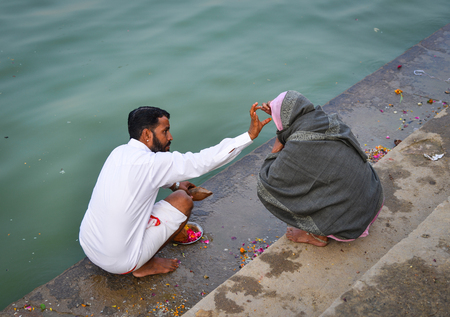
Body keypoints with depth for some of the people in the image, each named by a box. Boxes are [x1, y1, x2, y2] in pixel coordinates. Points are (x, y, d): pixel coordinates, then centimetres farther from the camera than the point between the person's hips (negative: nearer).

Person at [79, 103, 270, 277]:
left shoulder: (119, 153, 1)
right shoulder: (151, 162, -23)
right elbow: (203, 161, -21)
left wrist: (175, 185, 25)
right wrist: (250, 135, -19)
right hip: (119, 262, -8)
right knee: (183, 200, -1)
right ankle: (145, 266, 7)